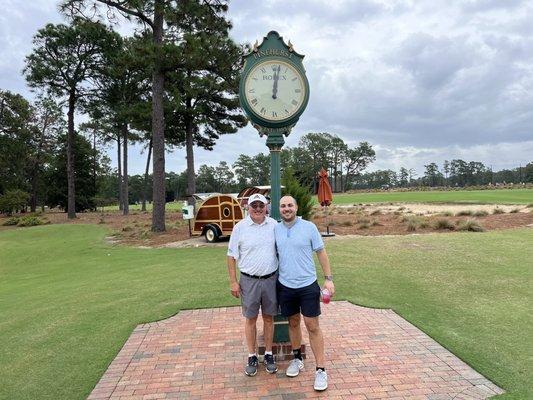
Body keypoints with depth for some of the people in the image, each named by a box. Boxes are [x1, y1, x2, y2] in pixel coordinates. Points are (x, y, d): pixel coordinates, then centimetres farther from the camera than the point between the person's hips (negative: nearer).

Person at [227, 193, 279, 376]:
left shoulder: (274, 225, 0)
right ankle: (252, 357, 24)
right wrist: (233, 282, -4)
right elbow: (231, 256, -2)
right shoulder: (240, 227, -6)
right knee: (251, 319, 9)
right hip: (249, 280, -1)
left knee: (268, 318, 12)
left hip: (271, 278, 2)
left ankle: (269, 355, 28)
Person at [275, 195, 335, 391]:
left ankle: (321, 369, 12)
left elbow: (321, 252, -3)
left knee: (313, 327, 2)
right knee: (293, 323, 17)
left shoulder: (309, 227, -7)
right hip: (285, 286, 3)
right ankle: (297, 358, 35)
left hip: (308, 285, -3)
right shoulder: (275, 230, 1)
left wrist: (328, 278, -6)